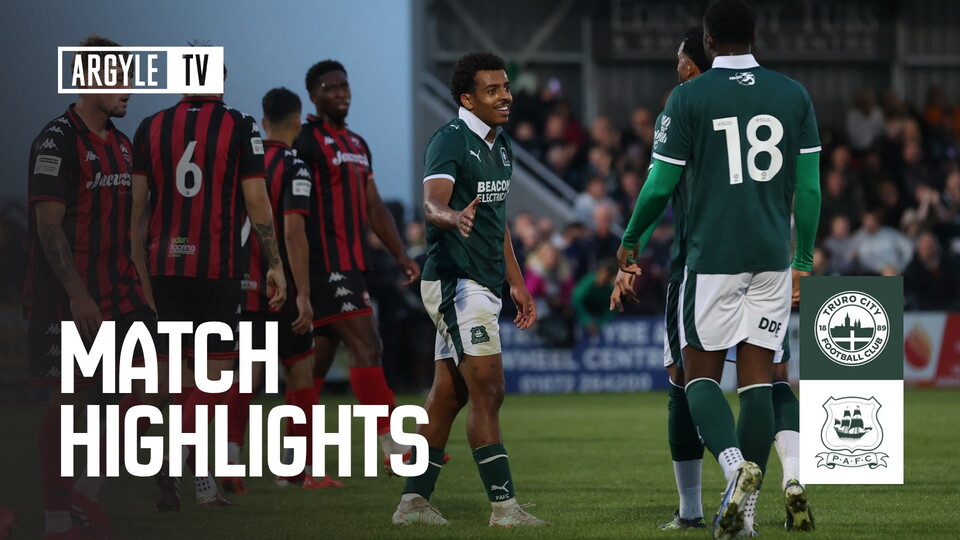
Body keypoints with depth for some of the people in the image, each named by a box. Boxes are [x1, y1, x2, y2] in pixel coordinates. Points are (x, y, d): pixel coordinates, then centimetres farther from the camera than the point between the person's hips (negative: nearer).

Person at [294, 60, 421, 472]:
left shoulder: (357, 145, 20)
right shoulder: (306, 142, -7)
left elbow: (374, 208, 23)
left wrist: (401, 254, 13)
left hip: (351, 266, 9)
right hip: (325, 265, -9)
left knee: (319, 361, 10)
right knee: (366, 346, -16)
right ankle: (392, 446, -19)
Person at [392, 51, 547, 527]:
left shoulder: (501, 146, 16)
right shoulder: (450, 141, -13)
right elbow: (432, 205, -28)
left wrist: (516, 282, 24)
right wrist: (454, 218, -51)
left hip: (484, 284, 9)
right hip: (456, 282, -9)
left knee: (448, 395, 10)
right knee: (488, 390, -13)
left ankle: (414, 500, 15)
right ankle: (503, 505, -13)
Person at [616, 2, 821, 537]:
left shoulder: (689, 98, -5)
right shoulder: (794, 96, 5)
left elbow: (660, 186, -2)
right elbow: (809, 188, 6)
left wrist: (630, 241, 15)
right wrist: (804, 262, 16)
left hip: (712, 258, -3)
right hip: (773, 258, 3)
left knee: (702, 376, 6)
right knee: (758, 381, 6)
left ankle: (737, 465, -22)